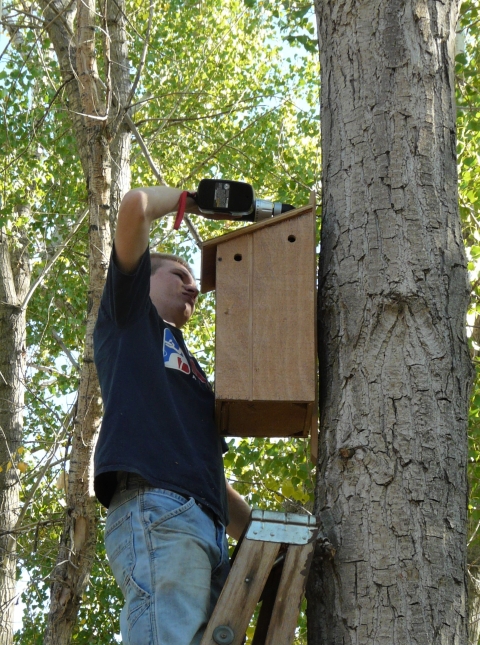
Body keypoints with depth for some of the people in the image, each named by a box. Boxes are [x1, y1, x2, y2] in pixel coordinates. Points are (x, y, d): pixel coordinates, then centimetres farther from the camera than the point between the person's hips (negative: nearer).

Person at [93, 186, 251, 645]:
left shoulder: (190, 373, 38)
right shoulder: (129, 315, 21)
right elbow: (135, 205, 9)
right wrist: (191, 199, 26)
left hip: (206, 529, 8)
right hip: (154, 508, -7)